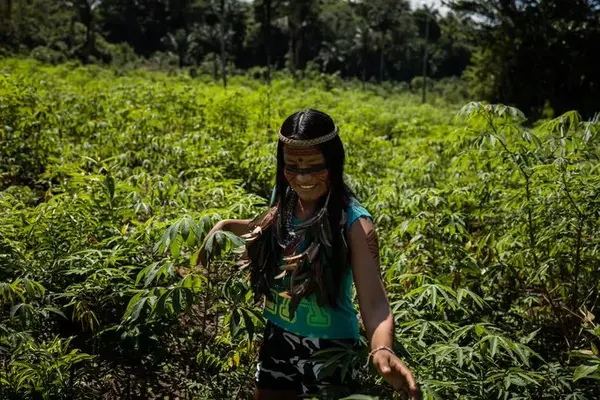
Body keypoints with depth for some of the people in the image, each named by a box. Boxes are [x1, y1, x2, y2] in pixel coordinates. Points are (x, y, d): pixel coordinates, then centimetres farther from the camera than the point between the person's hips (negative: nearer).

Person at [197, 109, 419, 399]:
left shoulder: (353, 221, -21)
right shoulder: (283, 199, -5)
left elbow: (374, 301, -30)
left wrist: (382, 349, -50)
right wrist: (225, 226, 6)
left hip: (330, 349, -5)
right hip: (277, 340, 5)